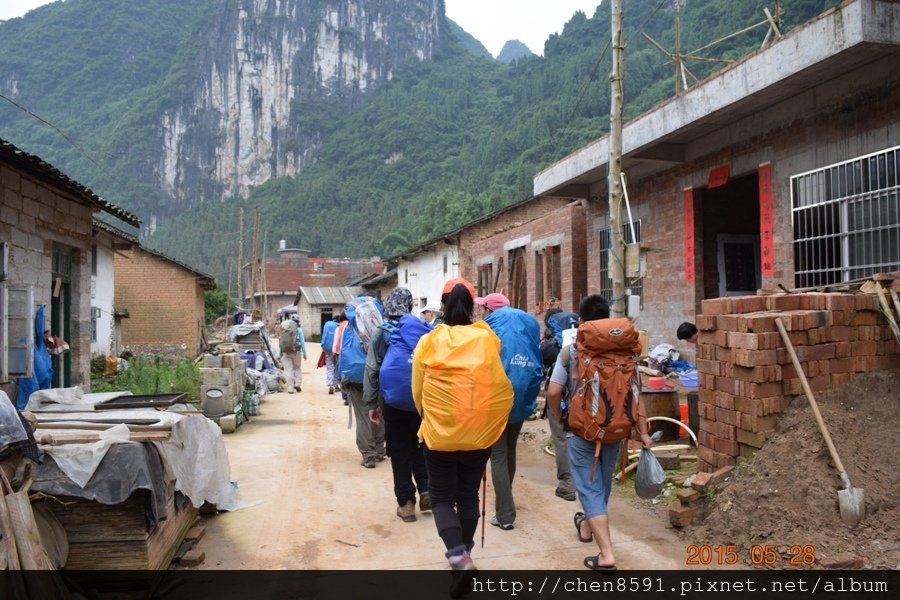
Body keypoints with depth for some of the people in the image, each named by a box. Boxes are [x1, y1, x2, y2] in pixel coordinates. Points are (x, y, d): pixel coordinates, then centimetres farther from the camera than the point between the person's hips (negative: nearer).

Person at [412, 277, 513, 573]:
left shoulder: (429, 342, -7)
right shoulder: (488, 339, -4)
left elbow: (417, 391, 1)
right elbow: (500, 387, -3)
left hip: (440, 434, -2)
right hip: (480, 433, 2)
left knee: (441, 497, 11)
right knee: (468, 495, 19)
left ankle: (457, 554, -8)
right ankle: (464, 553, 32)